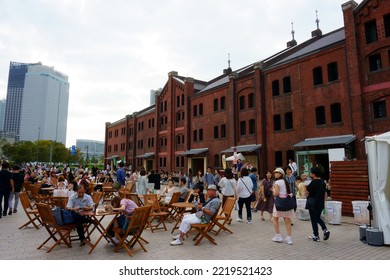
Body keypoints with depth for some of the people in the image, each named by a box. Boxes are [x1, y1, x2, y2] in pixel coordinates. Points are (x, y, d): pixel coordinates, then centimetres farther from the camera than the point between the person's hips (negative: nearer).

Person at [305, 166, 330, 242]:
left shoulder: (313, 182, -18)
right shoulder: (323, 182, 5)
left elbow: (307, 191, -10)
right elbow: (324, 194, 11)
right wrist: (323, 202, 19)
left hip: (313, 204, -7)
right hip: (320, 203, 7)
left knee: (314, 220, 3)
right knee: (318, 218, 22)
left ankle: (316, 236, 10)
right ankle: (325, 230, 4)